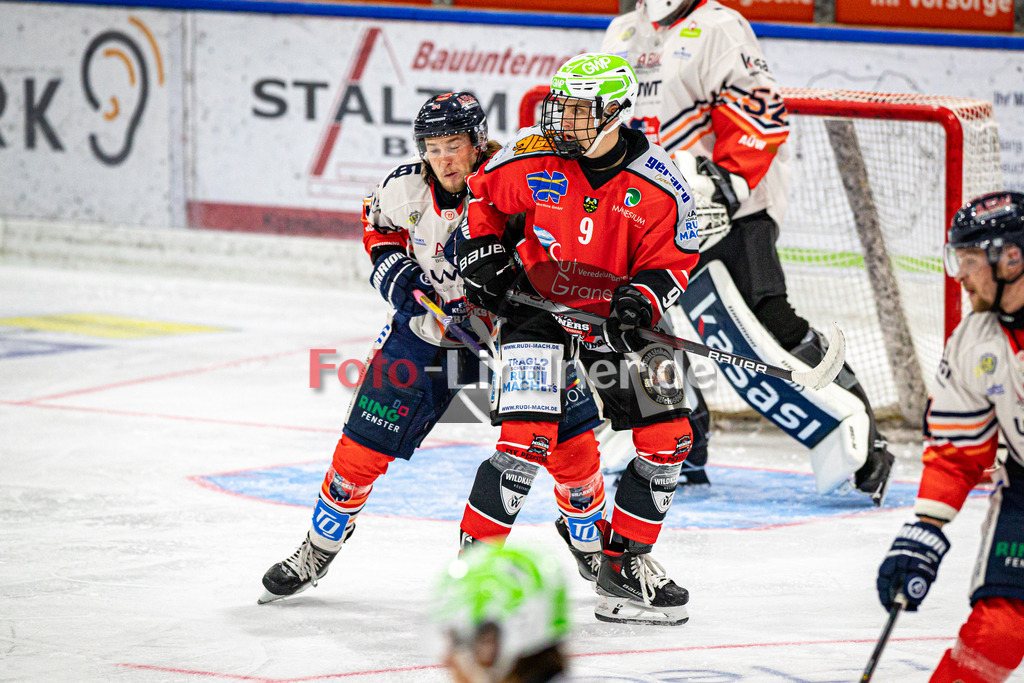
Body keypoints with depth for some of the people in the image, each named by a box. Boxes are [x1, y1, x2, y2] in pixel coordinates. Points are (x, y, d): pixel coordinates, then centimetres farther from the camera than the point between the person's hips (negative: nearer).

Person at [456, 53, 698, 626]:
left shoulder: (658, 186, -14)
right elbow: (483, 195, 5)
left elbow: (670, 262, -7)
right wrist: (481, 254, -7)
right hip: (537, 305, -3)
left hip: (615, 315, 3)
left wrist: (643, 299, -25)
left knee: (666, 437, -1)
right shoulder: (532, 157, -13)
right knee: (528, 438, -18)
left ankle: (623, 561, 13)